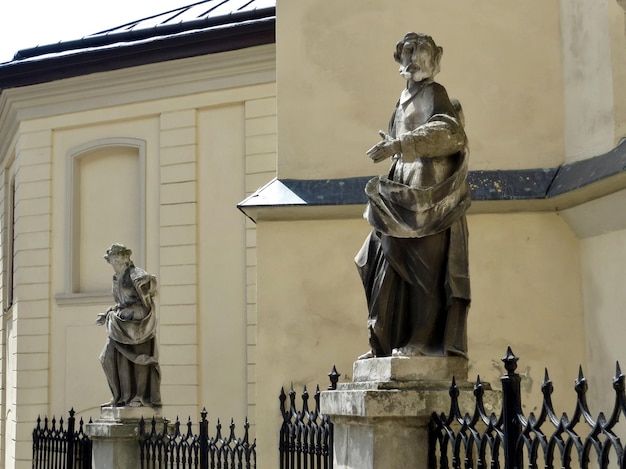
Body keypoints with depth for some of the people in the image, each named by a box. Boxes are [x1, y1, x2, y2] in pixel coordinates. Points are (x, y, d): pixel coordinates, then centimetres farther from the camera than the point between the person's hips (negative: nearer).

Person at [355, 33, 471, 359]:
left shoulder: (433, 95, -2)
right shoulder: (406, 100, 22)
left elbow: (447, 131, -21)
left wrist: (399, 144, -28)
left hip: (427, 194, -8)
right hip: (404, 193, 8)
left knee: (424, 266, -11)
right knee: (394, 266, 4)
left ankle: (425, 340, -11)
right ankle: (387, 343, 5)